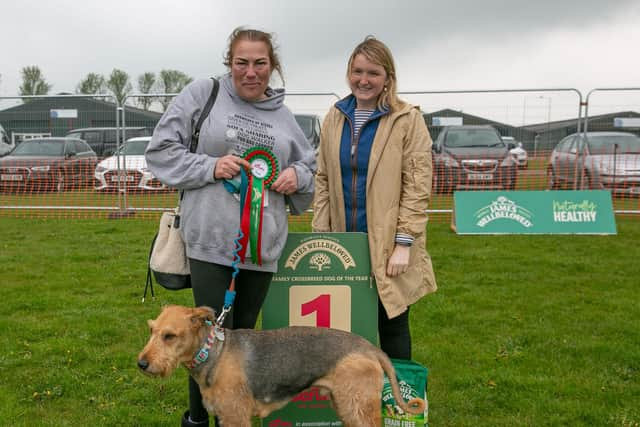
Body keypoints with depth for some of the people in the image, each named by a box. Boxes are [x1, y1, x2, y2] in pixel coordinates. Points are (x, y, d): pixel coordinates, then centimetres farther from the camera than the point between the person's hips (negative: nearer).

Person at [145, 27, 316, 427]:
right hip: (211, 239, -4)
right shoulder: (203, 93, -1)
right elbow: (161, 149, -2)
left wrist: (297, 175, -3)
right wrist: (210, 166, -15)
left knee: (244, 333, 14)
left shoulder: (283, 115, 10)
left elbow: (310, 164, 19)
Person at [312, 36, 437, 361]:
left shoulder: (407, 120, -4)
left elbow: (417, 185, -7)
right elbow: (323, 180, 11)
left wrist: (404, 243, -13)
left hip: (388, 246, -3)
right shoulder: (335, 118, 8)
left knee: (392, 325, 8)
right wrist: (320, 236, 5)